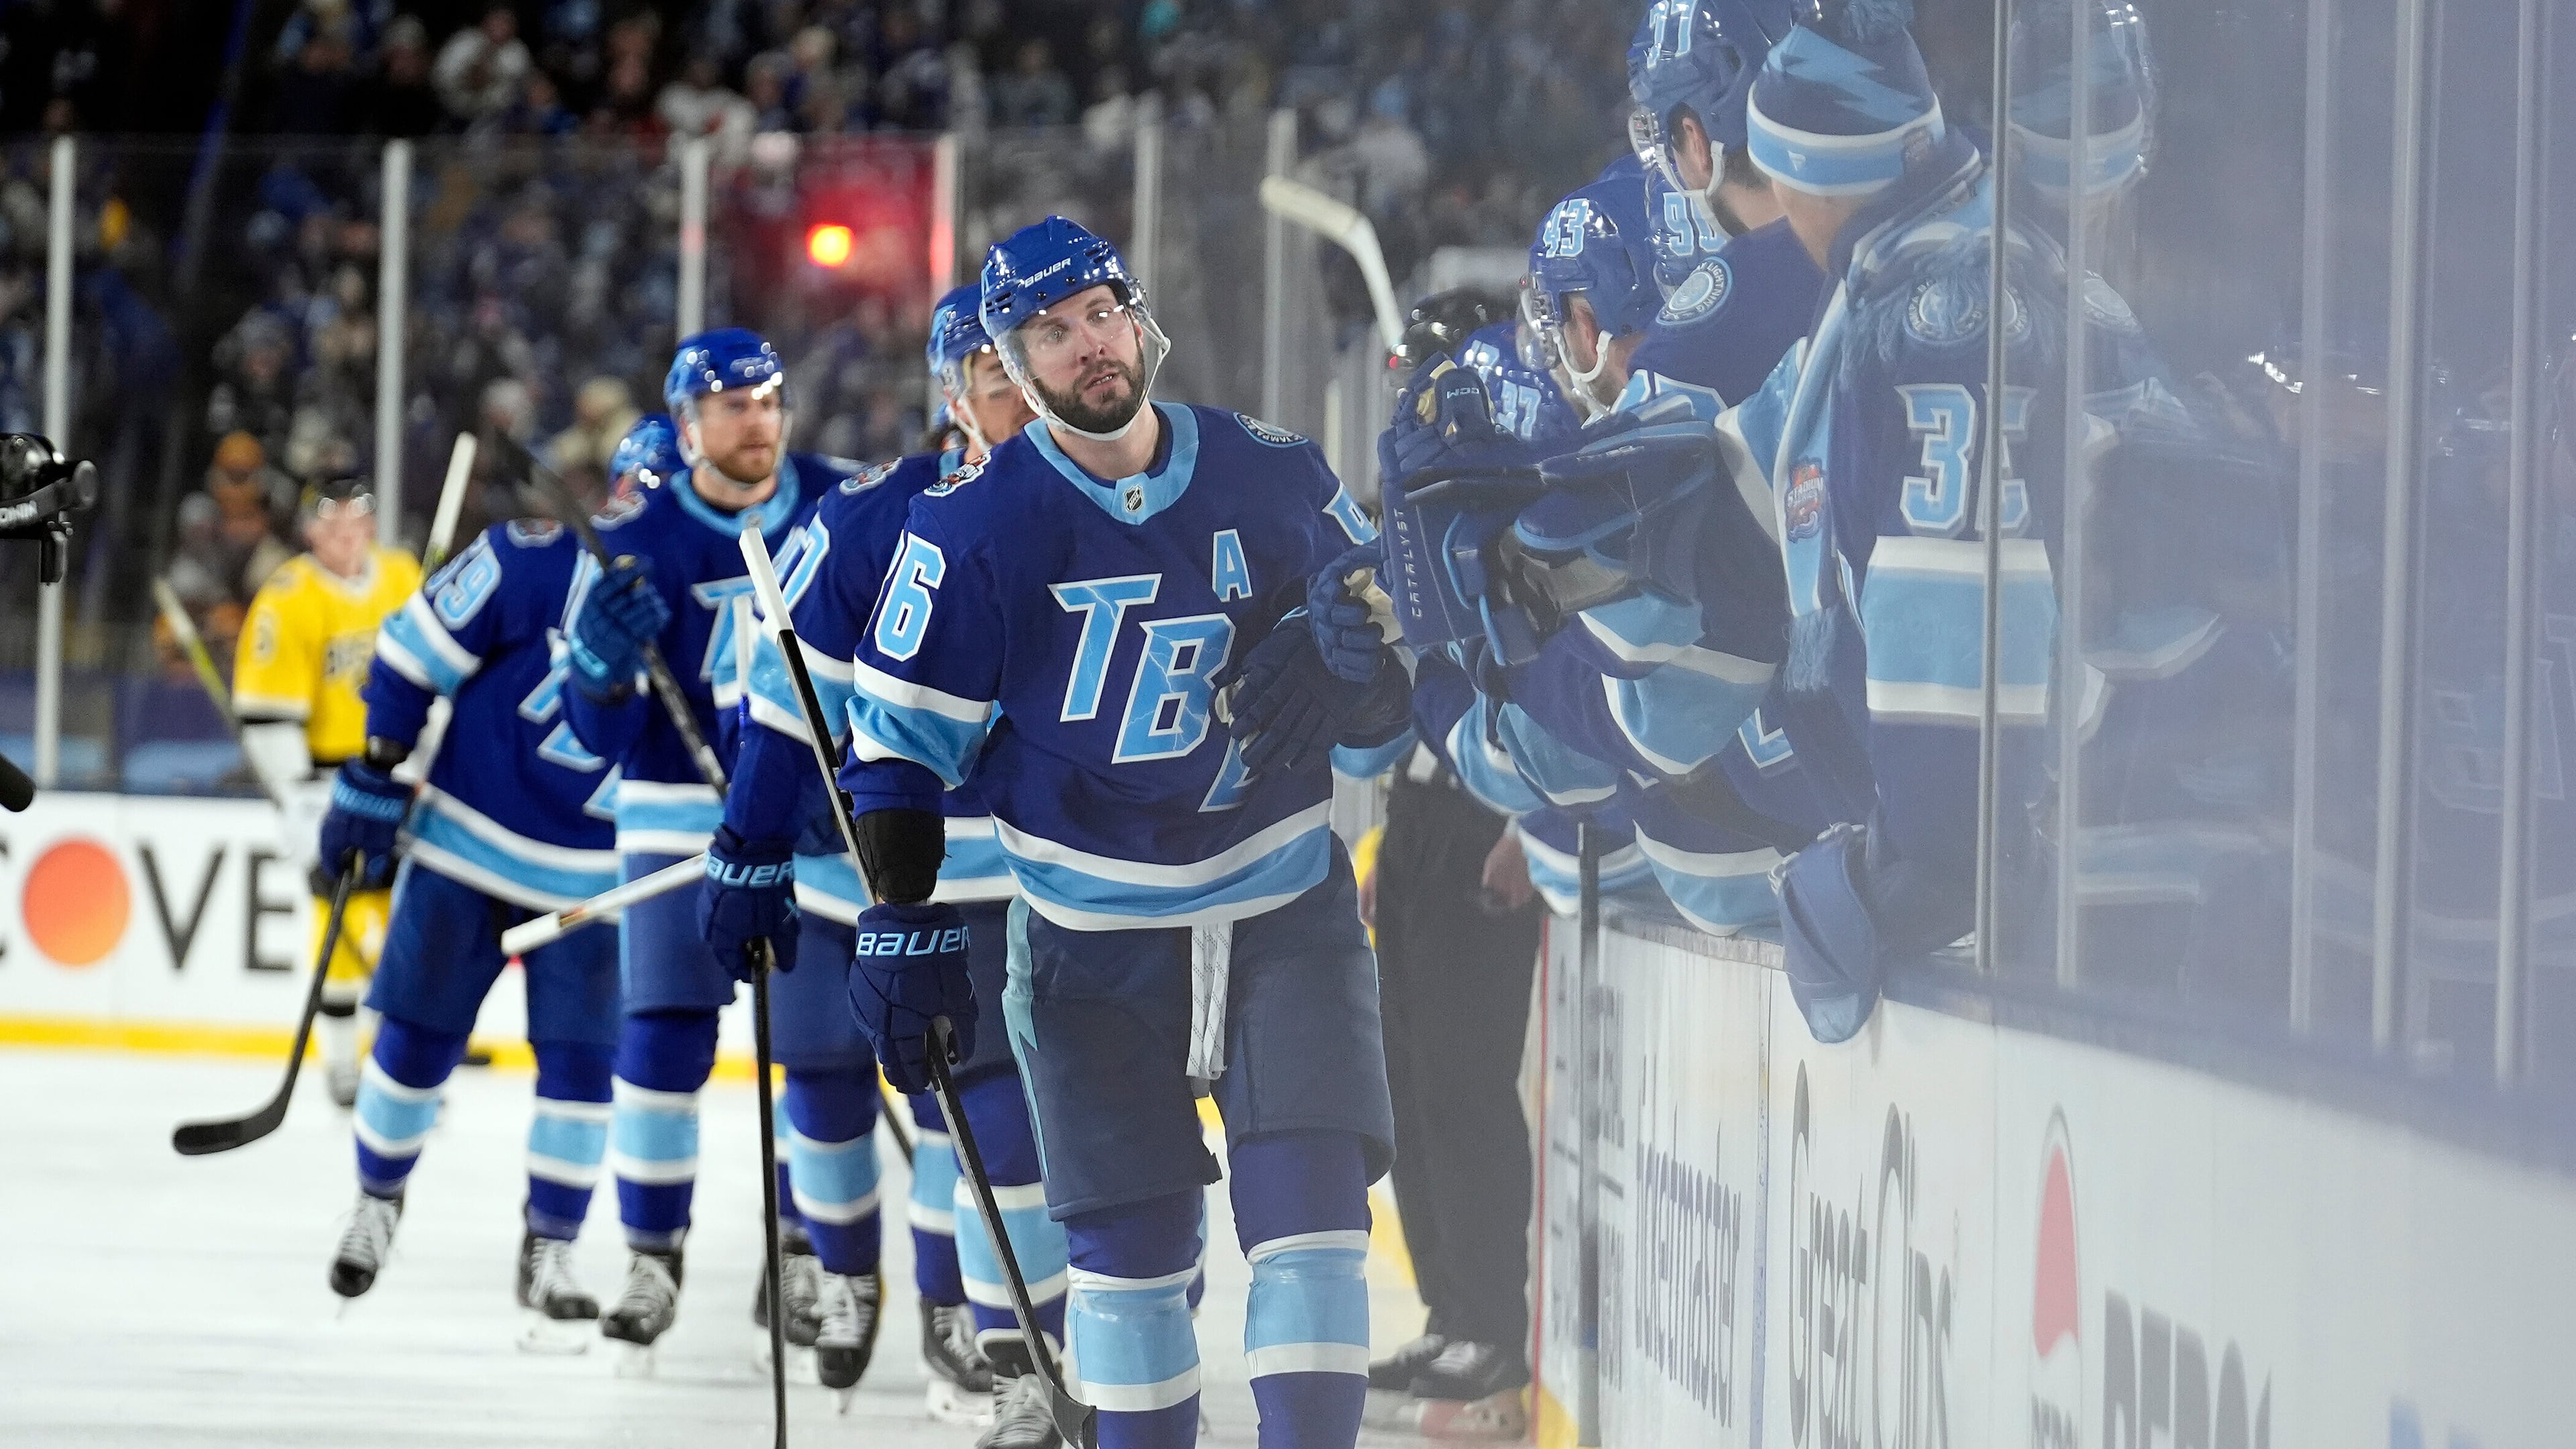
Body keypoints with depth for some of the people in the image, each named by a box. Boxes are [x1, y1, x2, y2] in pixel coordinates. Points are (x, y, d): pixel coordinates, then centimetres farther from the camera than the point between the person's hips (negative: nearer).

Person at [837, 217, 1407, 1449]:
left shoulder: (1274, 478, -2)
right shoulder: (975, 526, -6)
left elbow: (1387, 672, 9)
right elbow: (898, 740, -1)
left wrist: (1336, 681, -14)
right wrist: (905, 923, -8)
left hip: (1285, 907, 1)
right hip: (1091, 930, -1)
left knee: (1309, 1208, -11)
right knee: (1132, 1246, 2)